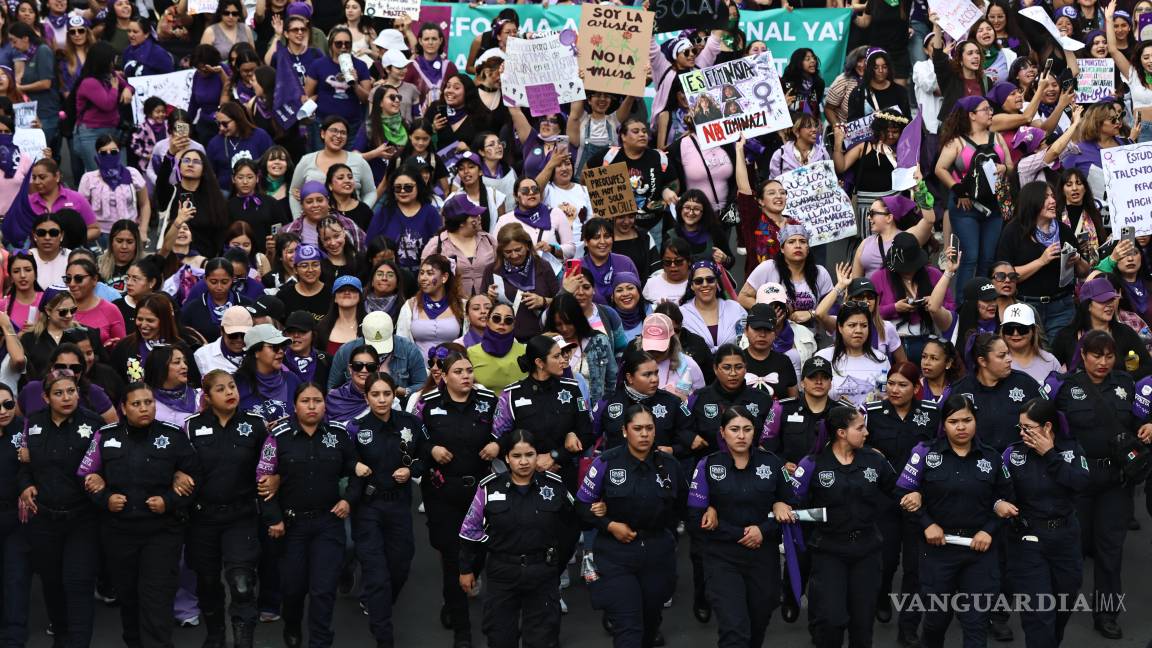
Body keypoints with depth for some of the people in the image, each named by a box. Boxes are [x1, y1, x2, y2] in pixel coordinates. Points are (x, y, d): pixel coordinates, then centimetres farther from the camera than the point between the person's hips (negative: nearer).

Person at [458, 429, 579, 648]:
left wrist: (558, 561, 9)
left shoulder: (555, 486, -4)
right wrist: (467, 569, 7)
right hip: (502, 574, 0)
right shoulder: (490, 488, -6)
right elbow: (471, 530, 3)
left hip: (543, 575, 0)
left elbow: (571, 525, 9)